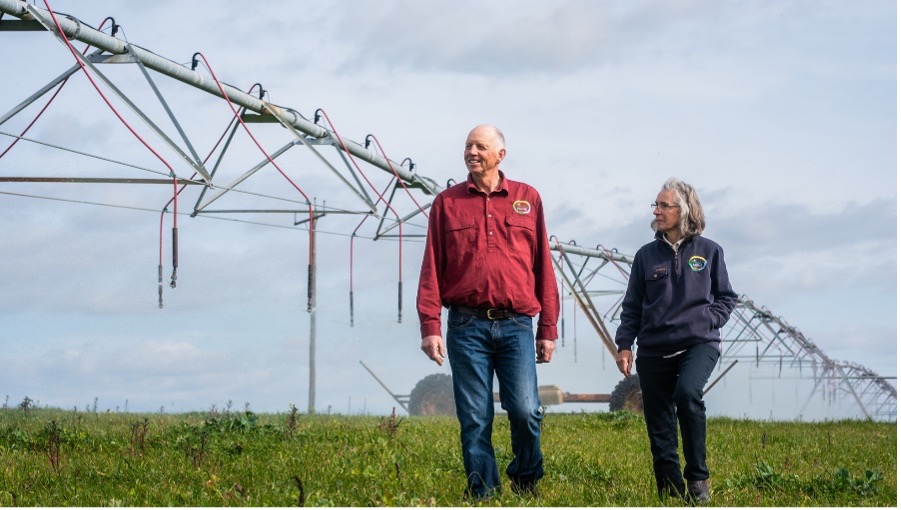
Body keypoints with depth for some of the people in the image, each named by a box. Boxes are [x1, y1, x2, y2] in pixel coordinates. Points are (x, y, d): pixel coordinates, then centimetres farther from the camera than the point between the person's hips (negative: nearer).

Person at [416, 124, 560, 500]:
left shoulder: (528, 199, 10)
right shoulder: (447, 203, 9)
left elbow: (543, 266, 10)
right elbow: (431, 269, 5)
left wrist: (548, 328, 6)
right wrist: (430, 327, -6)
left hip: (516, 325, 0)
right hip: (466, 327, 0)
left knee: (525, 410, -10)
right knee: (474, 420, 1)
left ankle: (526, 481, 15)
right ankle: (482, 494, 10)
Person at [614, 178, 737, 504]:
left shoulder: (709, 251, 5)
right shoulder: (647, 255, 9)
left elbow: (726, 297, 12)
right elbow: (632, 306, 11)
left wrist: (709, 321, -6)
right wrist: (624, 344, 0)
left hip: (699, 344, -3)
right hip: (653, 349, 3)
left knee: (687, 393, -31)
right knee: (659, 428, 1)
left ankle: (698, 479, -18)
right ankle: (671, 495, 11)